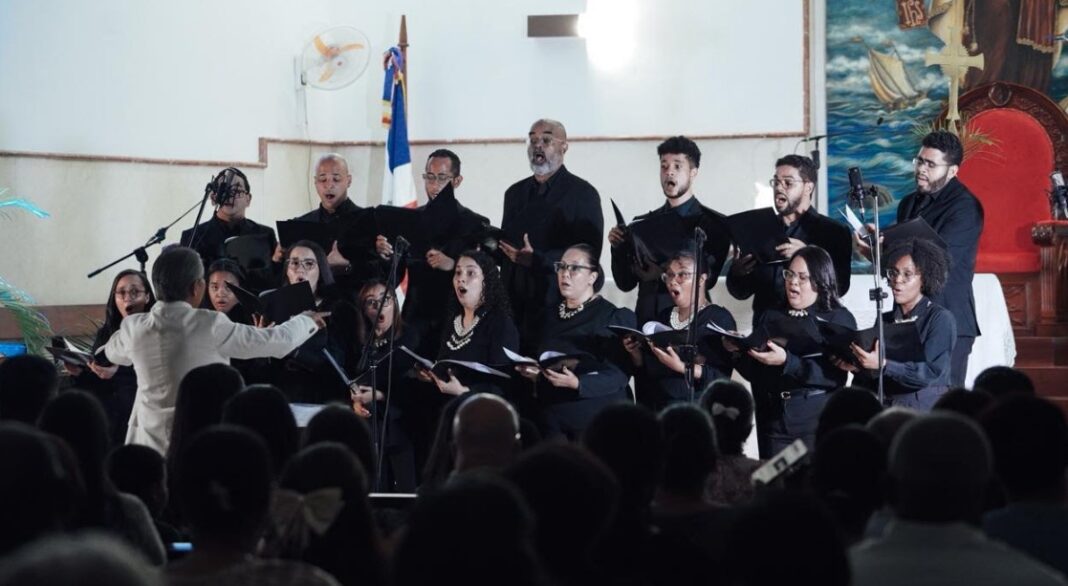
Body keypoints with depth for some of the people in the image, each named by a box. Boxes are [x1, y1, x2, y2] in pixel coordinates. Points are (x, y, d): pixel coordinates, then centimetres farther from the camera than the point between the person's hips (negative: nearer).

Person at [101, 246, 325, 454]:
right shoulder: (210, 326, -13)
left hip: (150, 443, 4)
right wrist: (307, 321, 18)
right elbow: (278, 342, -3)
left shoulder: (134, 327, -2)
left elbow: (112, 353, 24)